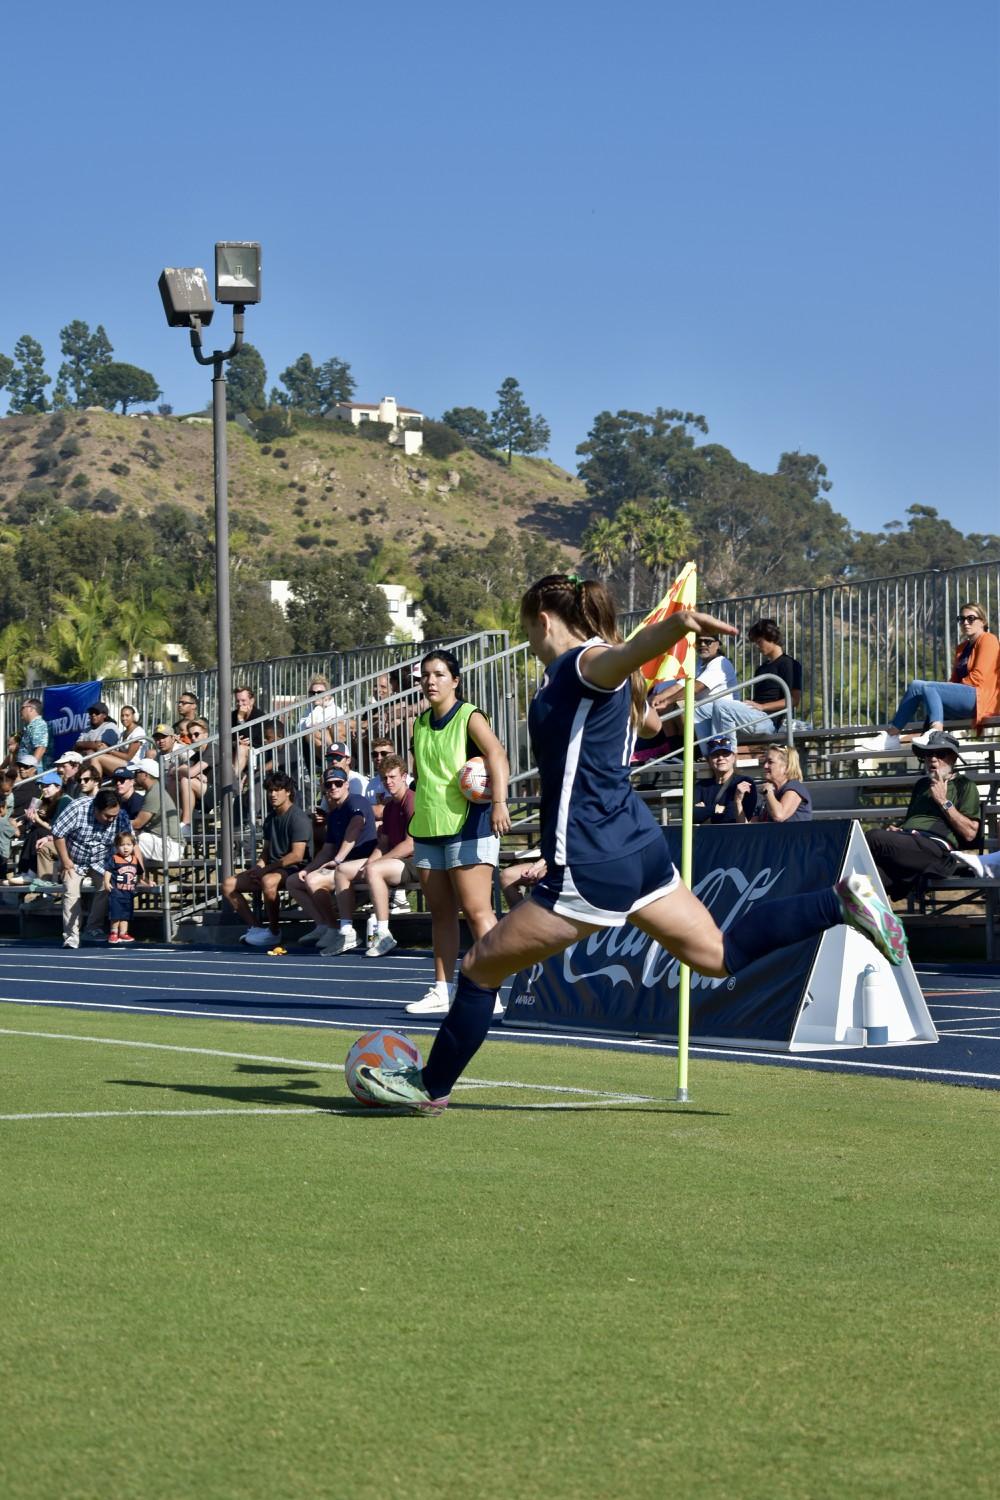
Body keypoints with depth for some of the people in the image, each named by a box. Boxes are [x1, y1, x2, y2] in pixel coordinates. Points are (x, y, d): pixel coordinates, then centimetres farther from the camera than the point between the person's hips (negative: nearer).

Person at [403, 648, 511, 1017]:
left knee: (476, 910, -10)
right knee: (440, 913, 10)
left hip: (467, 824, -7)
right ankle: (441, 990, 16)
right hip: (428, 827, 7)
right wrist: (417, 810, 16)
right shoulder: (421, 723, 13)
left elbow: (496, 755, -23)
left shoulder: (470, 717, -9)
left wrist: (499, 802, -36)